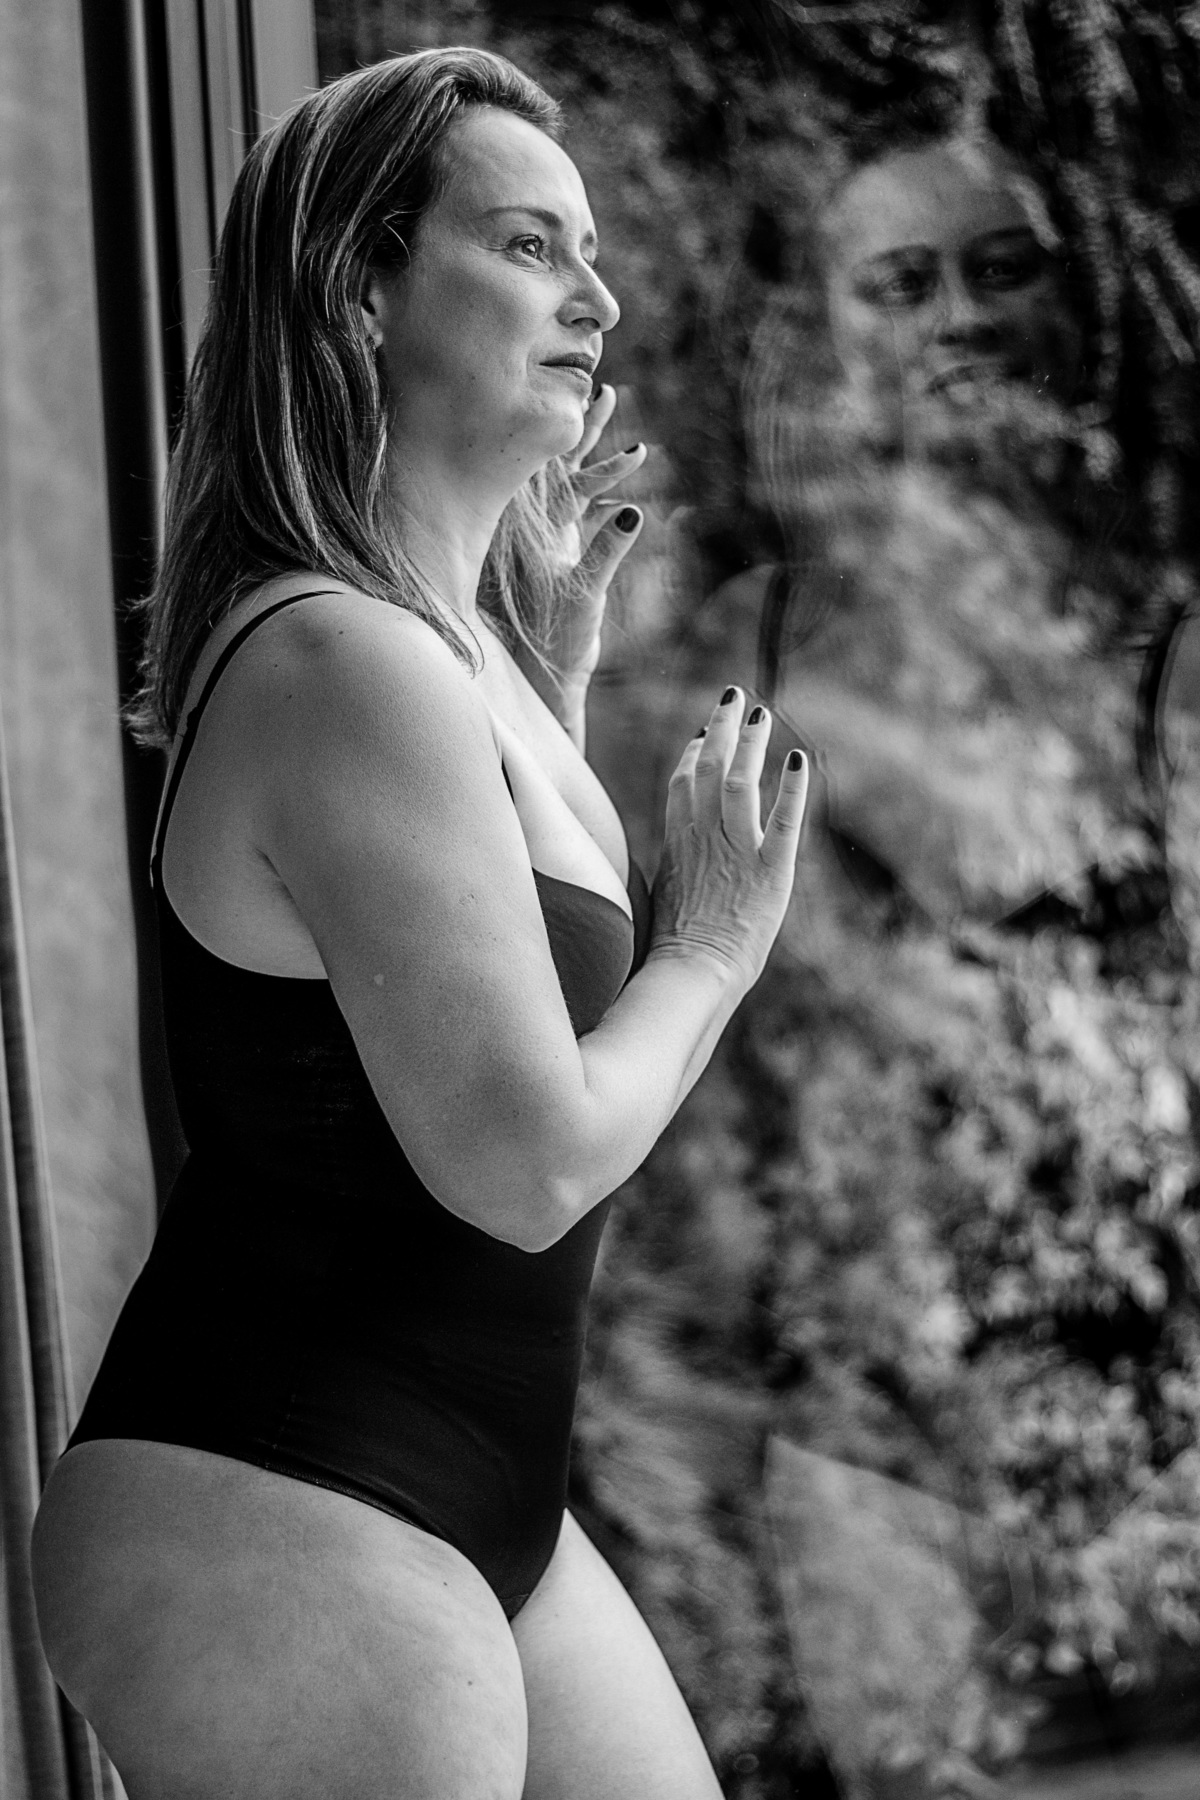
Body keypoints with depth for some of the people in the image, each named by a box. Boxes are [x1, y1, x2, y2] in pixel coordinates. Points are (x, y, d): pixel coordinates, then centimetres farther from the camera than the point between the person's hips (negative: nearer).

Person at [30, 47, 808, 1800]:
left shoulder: (449, 640, 10)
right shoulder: (348, 664, -21)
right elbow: (530, 1162, -24)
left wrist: (554, 670, 14)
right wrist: (712, 943, -7)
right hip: (278, 1535, -10)